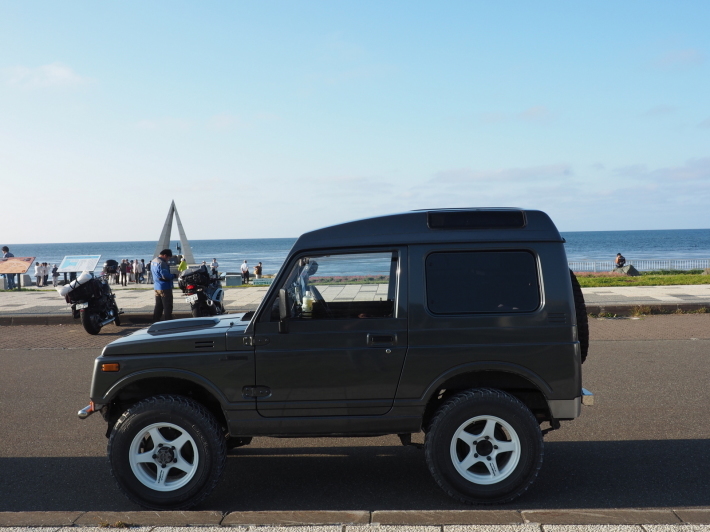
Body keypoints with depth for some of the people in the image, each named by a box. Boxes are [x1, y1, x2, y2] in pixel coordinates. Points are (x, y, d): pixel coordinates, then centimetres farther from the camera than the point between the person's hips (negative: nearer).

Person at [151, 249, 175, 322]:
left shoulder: (153, 261, 12)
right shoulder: (161, 263, -20)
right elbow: (165, 276, -27)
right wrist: (173, 276, -11)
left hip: (157, 287, 9)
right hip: (165, 287, -9)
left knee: (158, 306, 16)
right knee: (168, 307, -4)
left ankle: (155, 321, 18)